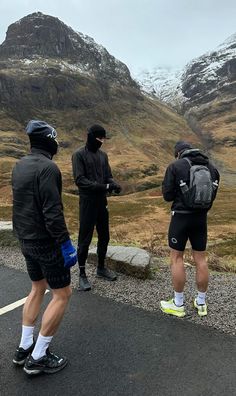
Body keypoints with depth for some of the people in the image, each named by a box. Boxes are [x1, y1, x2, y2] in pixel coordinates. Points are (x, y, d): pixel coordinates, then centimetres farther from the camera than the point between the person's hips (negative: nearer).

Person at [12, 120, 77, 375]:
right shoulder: (47, 167, -19)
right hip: (45, 241, -9)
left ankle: (24, 348, 32)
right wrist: (64, 242, -18)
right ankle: (38, 357, 15)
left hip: (25, 239, 9)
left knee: (38, 289, 22)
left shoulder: (20, 165, 9)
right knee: (62, 294, 6)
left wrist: (23, 234, 19)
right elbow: (52, 211, -25)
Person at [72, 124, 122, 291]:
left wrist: (114, 184, -12)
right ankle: (82, 274, 17)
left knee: (104, 237, 14)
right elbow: (80, 180, -17)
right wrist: (104, 186, -24)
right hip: (87, 202, -6)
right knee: (85, 239, 2)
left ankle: (101, 268, 32)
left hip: (102, 202, 7)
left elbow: (108, 176, 12)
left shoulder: (103, 155, 11)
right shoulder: (79, 155, -8)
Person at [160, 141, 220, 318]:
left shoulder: (175, 166, -9)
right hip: (201, 218, 5)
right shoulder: (211, 168, 6)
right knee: (200, 258, 13)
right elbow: (212, 195, 10)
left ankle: (178, 304, 16)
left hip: (181, 217, -5)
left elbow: (168, 195, -8)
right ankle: (201, 303, 26)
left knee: (177, 258, 6)